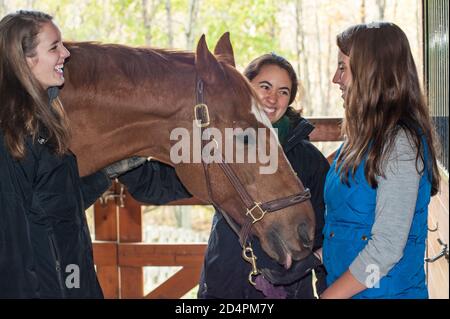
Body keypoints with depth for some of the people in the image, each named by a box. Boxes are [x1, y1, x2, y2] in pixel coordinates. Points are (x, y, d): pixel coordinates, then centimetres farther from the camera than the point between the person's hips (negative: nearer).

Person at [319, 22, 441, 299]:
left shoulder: (401, 143, -19)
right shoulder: (364, 138, 7)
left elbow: (387, 248, -24)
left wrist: (329, 295, -18)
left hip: (385, 291, -8)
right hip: (343, 286, 8)